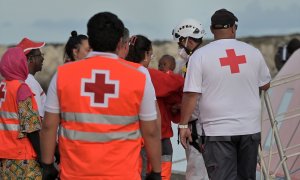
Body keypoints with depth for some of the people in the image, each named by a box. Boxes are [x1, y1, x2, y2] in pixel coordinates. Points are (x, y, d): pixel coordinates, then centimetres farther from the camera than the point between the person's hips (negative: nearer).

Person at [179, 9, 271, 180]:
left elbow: (191, 94, -10)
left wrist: (184, 124, -2)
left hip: (218, 131, -3)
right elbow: (265, 85, 16)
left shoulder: (200, 55, -7)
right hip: (250, 128, 3)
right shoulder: (253, 52, 3)